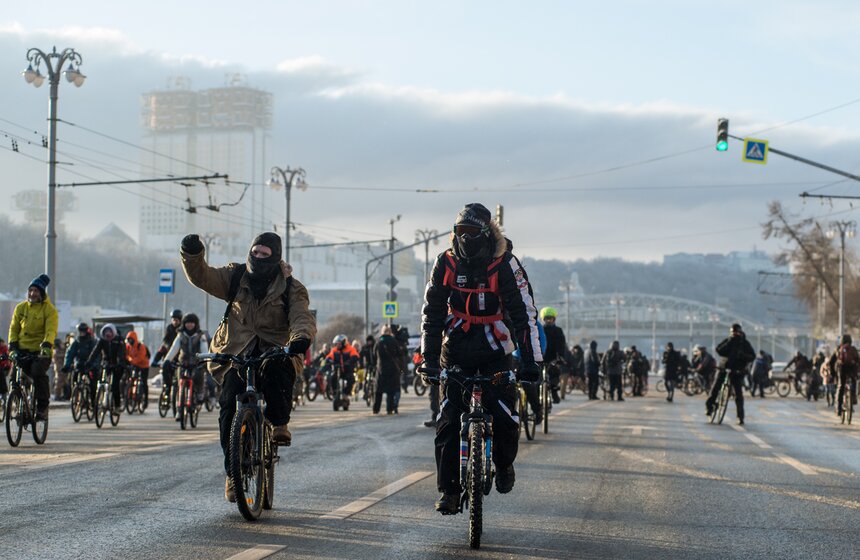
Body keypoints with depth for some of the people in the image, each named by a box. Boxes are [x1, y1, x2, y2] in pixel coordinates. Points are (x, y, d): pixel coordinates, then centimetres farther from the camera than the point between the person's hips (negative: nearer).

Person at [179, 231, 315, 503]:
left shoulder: (290, 287, 0)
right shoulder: (235, 276, 8)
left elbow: (302, 316, -15)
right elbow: (201, 277, -1)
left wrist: (301, 338, -38)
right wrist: (192, 255, -22)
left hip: (274, 351, -2)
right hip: (236, 354, 2)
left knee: (278, 374, -38)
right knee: (230, 405, -16)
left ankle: (280, 424, -14)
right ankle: (233, 471, -5)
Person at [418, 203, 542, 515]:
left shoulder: (505, 265, -13)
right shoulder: (446, 264, -5)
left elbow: (524, 313, -14)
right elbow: (432, 313, -3)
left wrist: (531, 360, -21)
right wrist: (429, 358, -10)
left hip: (494, 352, -2)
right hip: (457, 352, 2)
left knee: (505, 419, -13)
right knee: (449, 423, -7)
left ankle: (504, 465, 18)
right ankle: (449, 490, 3)